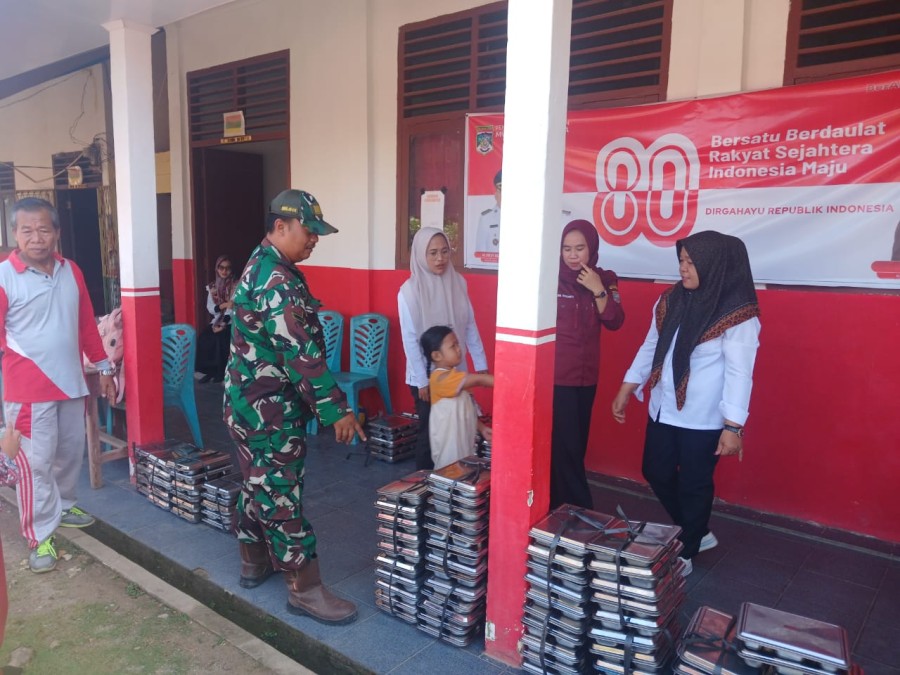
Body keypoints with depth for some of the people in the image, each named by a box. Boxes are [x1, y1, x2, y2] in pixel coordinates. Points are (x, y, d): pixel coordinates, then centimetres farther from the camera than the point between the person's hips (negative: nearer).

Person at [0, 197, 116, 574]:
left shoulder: (71, 272, 5)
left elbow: (87, 324, 11)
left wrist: (103, 367, 14)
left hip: (71, 382, 5)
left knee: (71, 452, 19)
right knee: (36, 463, 1)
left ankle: (64, 506, 40)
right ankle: (40, 536, 14)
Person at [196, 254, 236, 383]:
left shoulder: (236, 285, -4)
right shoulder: (212, 287, 9)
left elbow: (232, 308, -14)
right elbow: (210, 308, 0)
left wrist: (223, 325, -24)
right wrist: (224, 305, -19)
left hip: (231, 322, -4)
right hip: (216, 321, 4)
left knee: (220, 338, -30)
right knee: (203, 339, -21)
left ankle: (221, 371, -12)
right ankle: (210, 370, -7)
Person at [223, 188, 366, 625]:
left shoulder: (260, 266, 11)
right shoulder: (277, 280, -22)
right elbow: (301, 352, -28)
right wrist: (336, 408, -25)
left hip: (249, 401, 10)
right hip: (270, 409, -10)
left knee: (258, 484, 20)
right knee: (282, 494, -2)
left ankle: (254, 562, 36)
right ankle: (304, 589, 10)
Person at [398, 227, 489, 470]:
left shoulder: (458, 282, 1)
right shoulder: (409, 290, -12)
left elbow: (470, 326, 6)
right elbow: (410, 339, -12)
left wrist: (481, 364, 5)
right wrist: (422, 381, -13)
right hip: (426, 375, -4)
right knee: (430, 432, 7)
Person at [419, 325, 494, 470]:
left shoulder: (454, 377, 9)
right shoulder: (442, 378, -22)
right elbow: (479, 380, -29)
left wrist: (482, 428, 6)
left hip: (463, 440, 9)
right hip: (448, 444, -9)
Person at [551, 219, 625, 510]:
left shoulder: (605, 279, 3)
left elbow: (614, 322, -6)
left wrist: (598, 290, -16)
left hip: (586, 376, 5)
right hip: (555, 376, -4)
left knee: (576, 447, 14)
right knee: (565, 448, -2)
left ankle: (560, 508, 30)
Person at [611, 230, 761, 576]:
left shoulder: (738, 314, -16)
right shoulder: (671, 300, 2)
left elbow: (739, 373, -18)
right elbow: (649, 348, 9)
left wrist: (732, 426, -21)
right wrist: (625, 391, 10)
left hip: (703, 419, -6)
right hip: (662, 410, 7)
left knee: (694, 484, 8)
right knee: (657, 473, 16)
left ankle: (686, 553, 31)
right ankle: (697, 534, 39)